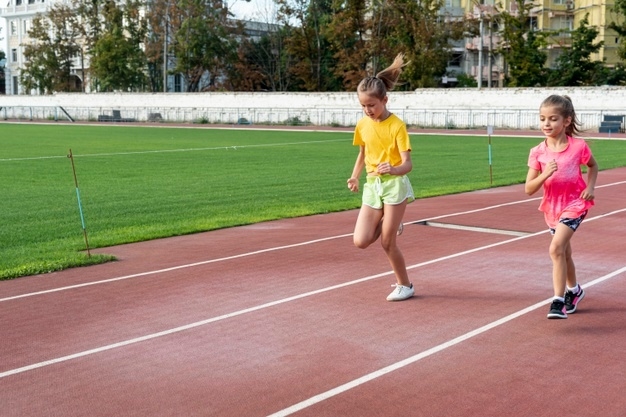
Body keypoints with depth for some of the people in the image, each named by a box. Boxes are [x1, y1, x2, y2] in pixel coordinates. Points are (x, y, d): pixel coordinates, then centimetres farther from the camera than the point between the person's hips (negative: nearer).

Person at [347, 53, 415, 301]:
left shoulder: (396, 125, -13)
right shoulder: (362, 125, 4)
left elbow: (407, 164, -17)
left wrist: (394, 170, -39)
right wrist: (355, 177, 3)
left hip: (394, 184, -5)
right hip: (372, 186, 5)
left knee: (387, 243, -4)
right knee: (361, 241, -5)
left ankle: (405, 286, 17)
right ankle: (392, 227, 25)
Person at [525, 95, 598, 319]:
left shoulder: (579, 146, -12)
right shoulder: (537, 152, -9)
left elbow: (593, 166, 10)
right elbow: (529, 189, -11)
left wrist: (590, 186, -6)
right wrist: (545, 174, -27)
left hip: (575, 203, -4)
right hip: (552, 207, 4)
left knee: (556, 248, -23)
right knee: (564, 252, 19)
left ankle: (559, 300, -19)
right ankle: (573, 290, 43)